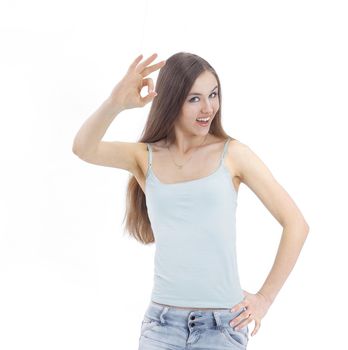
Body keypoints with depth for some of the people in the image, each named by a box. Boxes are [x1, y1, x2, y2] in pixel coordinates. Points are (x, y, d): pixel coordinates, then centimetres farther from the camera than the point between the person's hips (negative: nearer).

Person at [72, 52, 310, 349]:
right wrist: (115, 103, -32)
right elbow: (83, 149, -14)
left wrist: (265, 297, -2)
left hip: (222, 322, -1)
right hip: (163, 321, 2)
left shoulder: (233, 154, -2)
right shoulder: (145, 157, 4)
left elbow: (296, 224, -1)